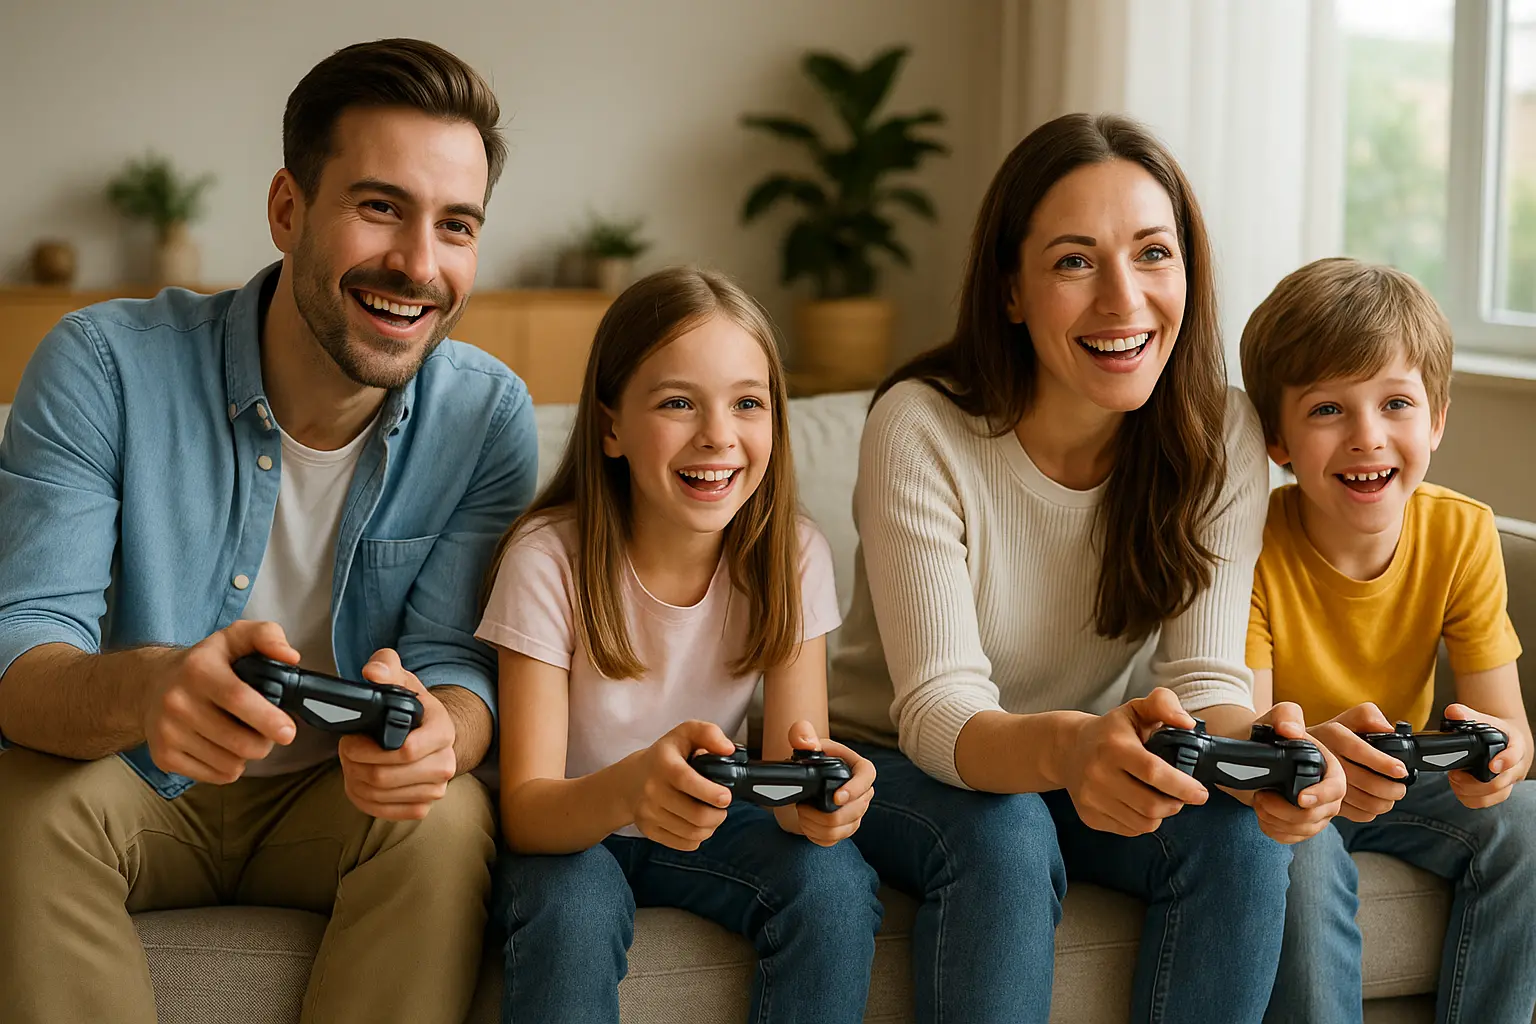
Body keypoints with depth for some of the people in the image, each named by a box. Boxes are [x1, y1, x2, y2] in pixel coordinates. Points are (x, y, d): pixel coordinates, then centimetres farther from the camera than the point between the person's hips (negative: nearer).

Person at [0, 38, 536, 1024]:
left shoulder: (486, 414, -11)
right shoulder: (106, 363, -18)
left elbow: (457, 665, -12)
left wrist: (437, 730, -41)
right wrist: (144, 690, -50)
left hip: (339, 797, 1)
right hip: (141, 792, -1)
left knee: (450, 817, -29)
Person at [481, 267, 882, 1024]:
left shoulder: (791, 556, -13)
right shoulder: (549, 560, -21)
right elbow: (526, 812, -24)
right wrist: (630, 787, -48)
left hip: (706, 823, 3)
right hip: (569, 829, -3)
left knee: (834, 883, -25)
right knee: (573, 909, -34)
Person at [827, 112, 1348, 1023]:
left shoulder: (1220, 437, -12)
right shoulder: (921, 428, -24)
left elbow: (1206, 679, -16)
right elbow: (938, 710, -30)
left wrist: (1255, 747, -43)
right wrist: (1065, 749, -53)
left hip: (1096, 766, 4)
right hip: (904, 766, -3)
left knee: (1243, 833, -25)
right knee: (1002, 835, -34)